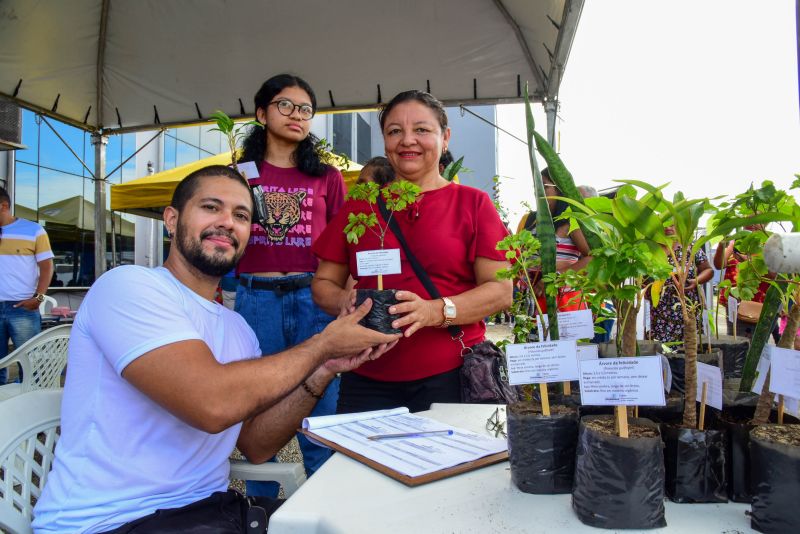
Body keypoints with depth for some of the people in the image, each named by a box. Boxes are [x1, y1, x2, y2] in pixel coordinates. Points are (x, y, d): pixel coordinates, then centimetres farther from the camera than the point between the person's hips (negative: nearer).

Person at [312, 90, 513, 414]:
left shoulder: (473, 203, 4)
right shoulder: (359, 207, 10)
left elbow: (501, 290, -3)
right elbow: (322, 283, 13)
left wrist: (437, 311, -19)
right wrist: (347, 301, -9)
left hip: (449, 376, -1)